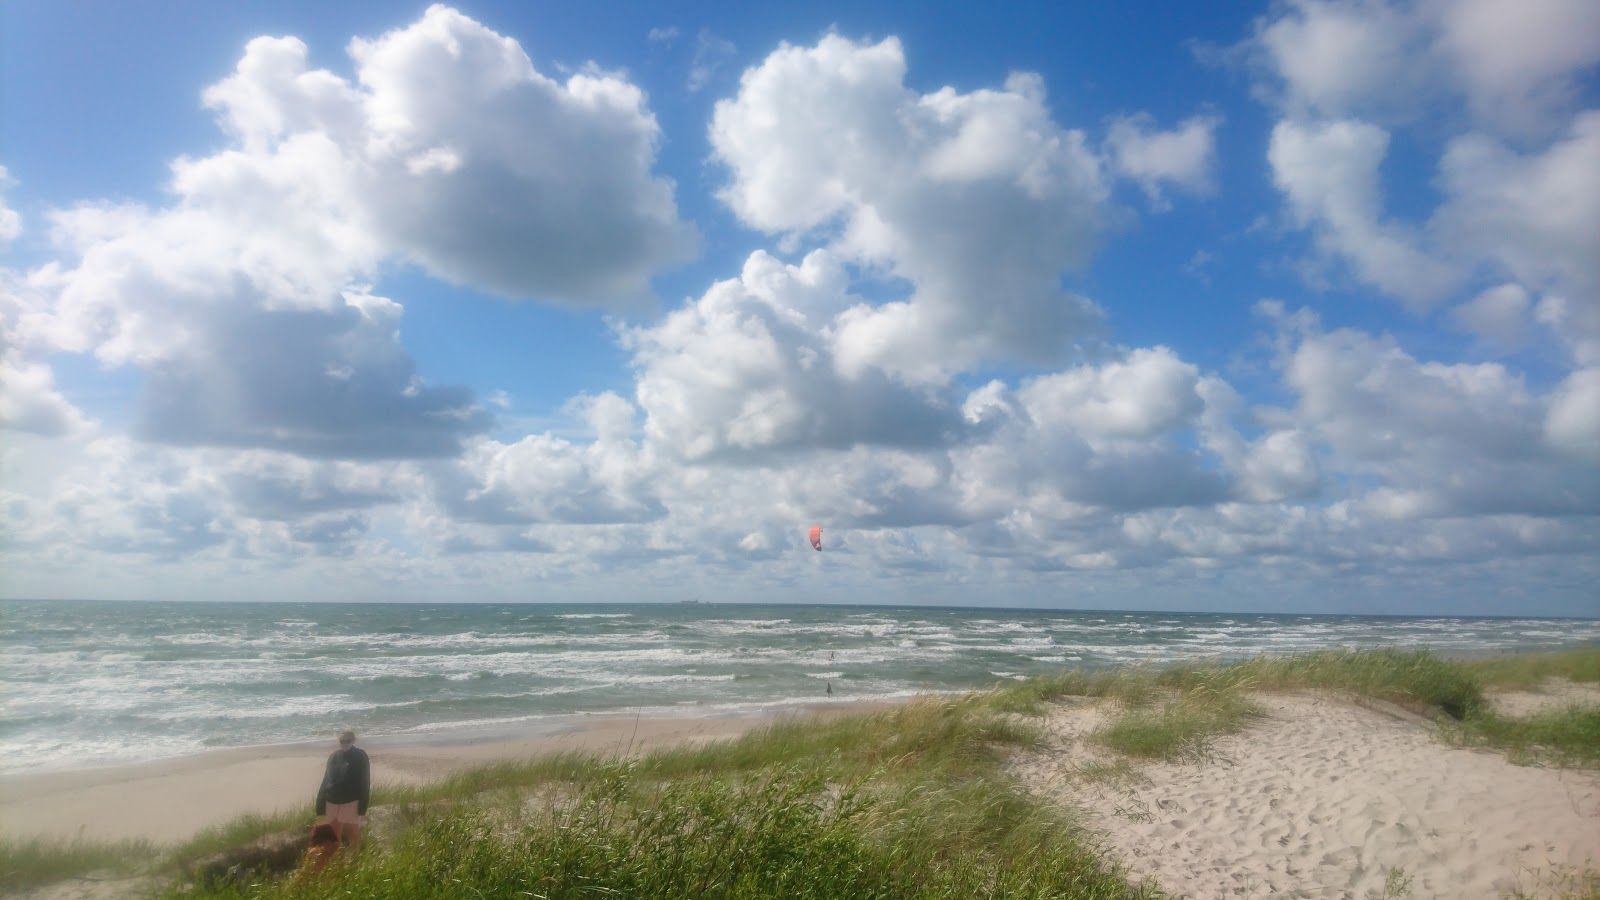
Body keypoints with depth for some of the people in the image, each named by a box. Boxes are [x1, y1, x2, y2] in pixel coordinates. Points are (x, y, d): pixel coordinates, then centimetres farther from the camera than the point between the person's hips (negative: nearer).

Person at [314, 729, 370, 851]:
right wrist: (320, 804, 7)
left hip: (351, 802, -5)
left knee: (352, 833, -2)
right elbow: (326, 780, 12)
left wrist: (362, 807, -11)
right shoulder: (333, 756, 9)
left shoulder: (360, 756, -4)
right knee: (333, 834, 10)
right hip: (332, 802, 5)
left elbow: (365, 783, -6)